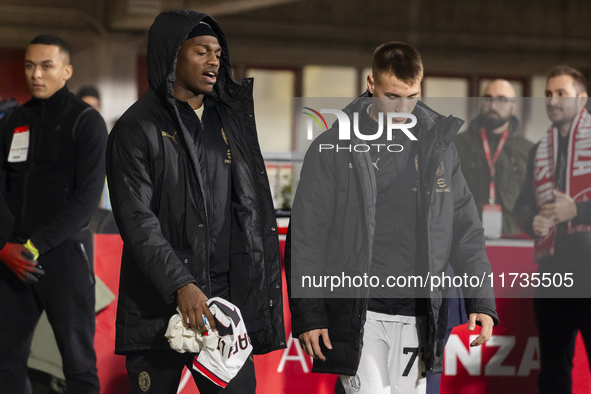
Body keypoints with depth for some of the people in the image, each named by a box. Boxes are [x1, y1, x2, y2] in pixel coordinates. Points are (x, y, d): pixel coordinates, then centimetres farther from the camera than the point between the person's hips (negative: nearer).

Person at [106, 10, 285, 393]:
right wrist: (180, 286, -22)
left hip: (224, 298, 4)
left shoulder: (230, 120, 14)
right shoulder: (137, 128, -3)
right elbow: (137, 220, -12)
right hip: (158, 302, -4)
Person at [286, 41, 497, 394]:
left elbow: (466, 231, 13)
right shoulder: (333, 148, -1)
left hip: (417, 316, 3)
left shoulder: (439, 147, 9)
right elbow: (305, 238, 0)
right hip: (355, 313, -3)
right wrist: (307, 313, -5)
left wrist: (481, 300, 3)